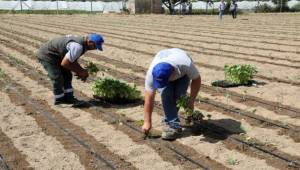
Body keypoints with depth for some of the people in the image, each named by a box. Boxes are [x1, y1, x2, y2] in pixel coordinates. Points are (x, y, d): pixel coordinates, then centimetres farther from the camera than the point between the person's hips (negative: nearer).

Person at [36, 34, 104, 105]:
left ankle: (68, 97, 14)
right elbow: (64, 63, -30)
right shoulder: (78, 47, -32)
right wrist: (79, 71, -18)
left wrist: (82, 71, -2)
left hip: (55, 55, 10)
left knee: (67, 75, 9)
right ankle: (59, 100, 11)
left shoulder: (81, 42, 0)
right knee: (57, 78, -7)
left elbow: (72, 60, 11)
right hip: (46, 55, -10)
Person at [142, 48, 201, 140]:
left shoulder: (186, 65, -44)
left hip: (182, 74, 0)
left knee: (178, 95, -20)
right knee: (165, 95, -24)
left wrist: (191, 101, -22)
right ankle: (174, 125, -16)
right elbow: (149, 99, -31)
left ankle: (169, 121, 0)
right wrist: (147, 122, -28)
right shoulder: (151, 73, -38)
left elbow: (197, 79, -23)